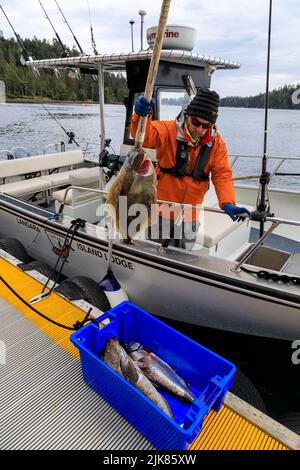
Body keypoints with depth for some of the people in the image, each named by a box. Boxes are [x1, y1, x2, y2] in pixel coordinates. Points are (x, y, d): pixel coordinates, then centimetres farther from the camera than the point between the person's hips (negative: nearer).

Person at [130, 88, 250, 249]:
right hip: (162, 209, -2)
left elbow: (222, 175, -7)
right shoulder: (168, 130, -13)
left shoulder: (216, 142, -4)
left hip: (190, 215, 3)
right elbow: (144, 134, -30)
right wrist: (141, 116, -53)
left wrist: (227, 203, -24)